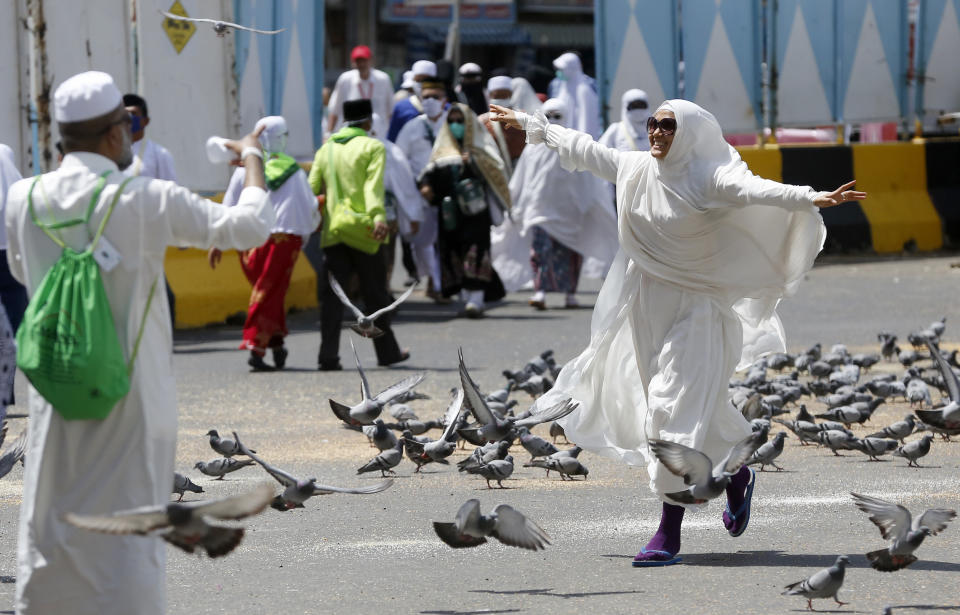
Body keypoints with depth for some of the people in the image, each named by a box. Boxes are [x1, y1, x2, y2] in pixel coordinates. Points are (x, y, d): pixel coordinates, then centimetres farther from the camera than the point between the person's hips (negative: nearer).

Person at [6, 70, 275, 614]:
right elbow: (249, 227, -8)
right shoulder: (147, 201, -14)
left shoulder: (25, 198, -2)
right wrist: (253, 161, 11)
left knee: (50, 529, 12)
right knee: (129, 527, 2)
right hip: (128, 395, -4)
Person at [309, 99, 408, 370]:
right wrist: (378, 217, -27)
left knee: (333, 295, 1)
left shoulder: (326, 149, 13)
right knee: (375, 294, 8)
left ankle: (328, 356, -9)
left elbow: (312, 187, 7)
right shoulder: (372, 147, -2)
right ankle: (387, 351, 18)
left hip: (333, 233, 3)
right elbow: (374, 185, -16)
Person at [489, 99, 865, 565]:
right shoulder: (635, 169, 5)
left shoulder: (709, 178, -14)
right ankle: (738, 473, 37)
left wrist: (812, 198, -46)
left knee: (679, 412, -11)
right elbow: (583, 149, 20)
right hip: (648, 311, 7)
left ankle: (669, 533, -6)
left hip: (695, 312, -6)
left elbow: (755, 190, -30)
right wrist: (531, 125, 30)